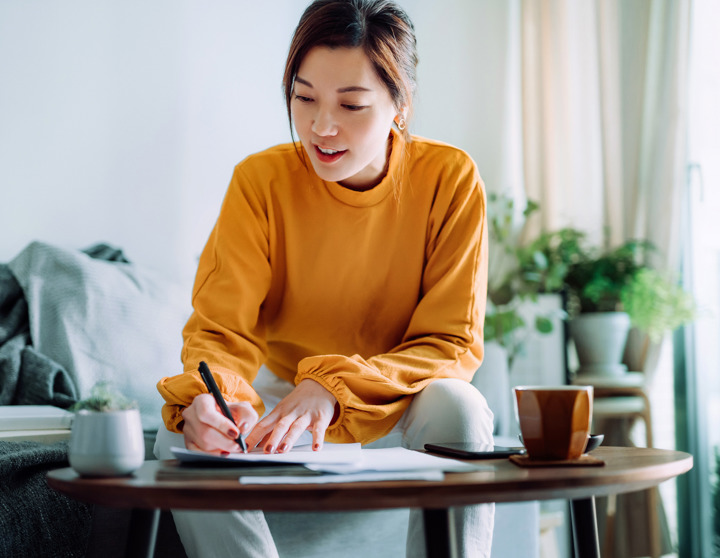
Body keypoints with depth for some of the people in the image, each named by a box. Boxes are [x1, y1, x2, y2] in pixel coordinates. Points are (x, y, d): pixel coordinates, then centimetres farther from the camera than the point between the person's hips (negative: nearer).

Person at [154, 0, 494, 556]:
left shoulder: (451, 180, -14)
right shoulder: (261, 180, -12)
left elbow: (452, 343, -16)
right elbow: (221, 329, -15)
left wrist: (335, 387, -33)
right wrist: (207, 397, -40)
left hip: (400, 417, -1)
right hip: (282, 403, 1)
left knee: (455, 404, -33)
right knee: (184, 432, -27)